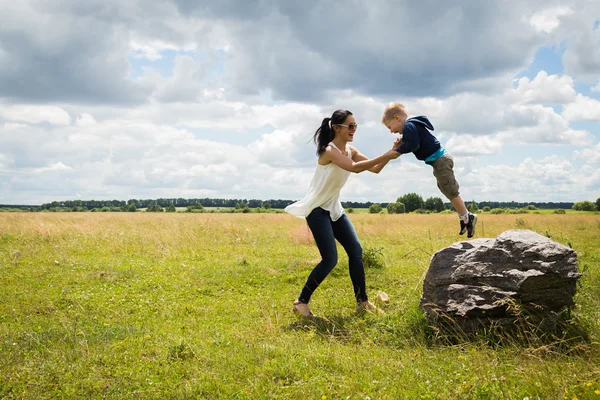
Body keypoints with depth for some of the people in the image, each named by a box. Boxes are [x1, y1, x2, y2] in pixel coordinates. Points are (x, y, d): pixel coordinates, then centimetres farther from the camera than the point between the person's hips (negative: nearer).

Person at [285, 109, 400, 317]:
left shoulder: (351, 150, 5)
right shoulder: (329, 150, -21)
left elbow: (375, 169, -1)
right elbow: (354, 167, -36)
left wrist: (391, 152, -16)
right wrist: (385, 156, -36)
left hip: (334, 208, 9)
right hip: (317, 209, -8)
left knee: (356, 251, 2)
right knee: (330, 259, -12)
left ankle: (362, 301, 11)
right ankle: (301, 302, 1)